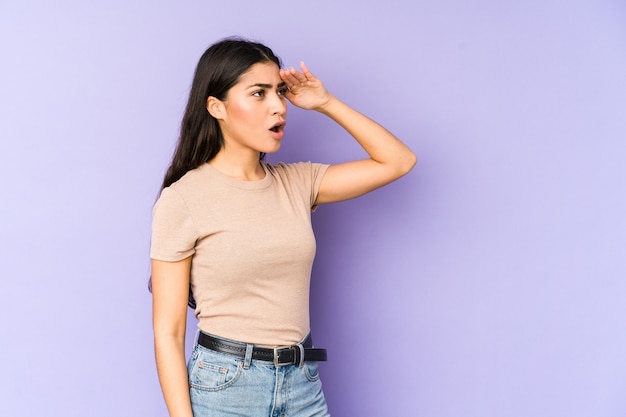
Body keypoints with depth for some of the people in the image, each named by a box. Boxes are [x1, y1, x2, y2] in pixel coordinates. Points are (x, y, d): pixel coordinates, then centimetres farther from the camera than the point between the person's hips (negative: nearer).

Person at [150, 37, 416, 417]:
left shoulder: (296, 183, 4)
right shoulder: (182, 200, -10)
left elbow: (398, 161, 6)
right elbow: (168, 332, -9)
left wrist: (326, 103, 1)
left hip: (304, 385, 5)